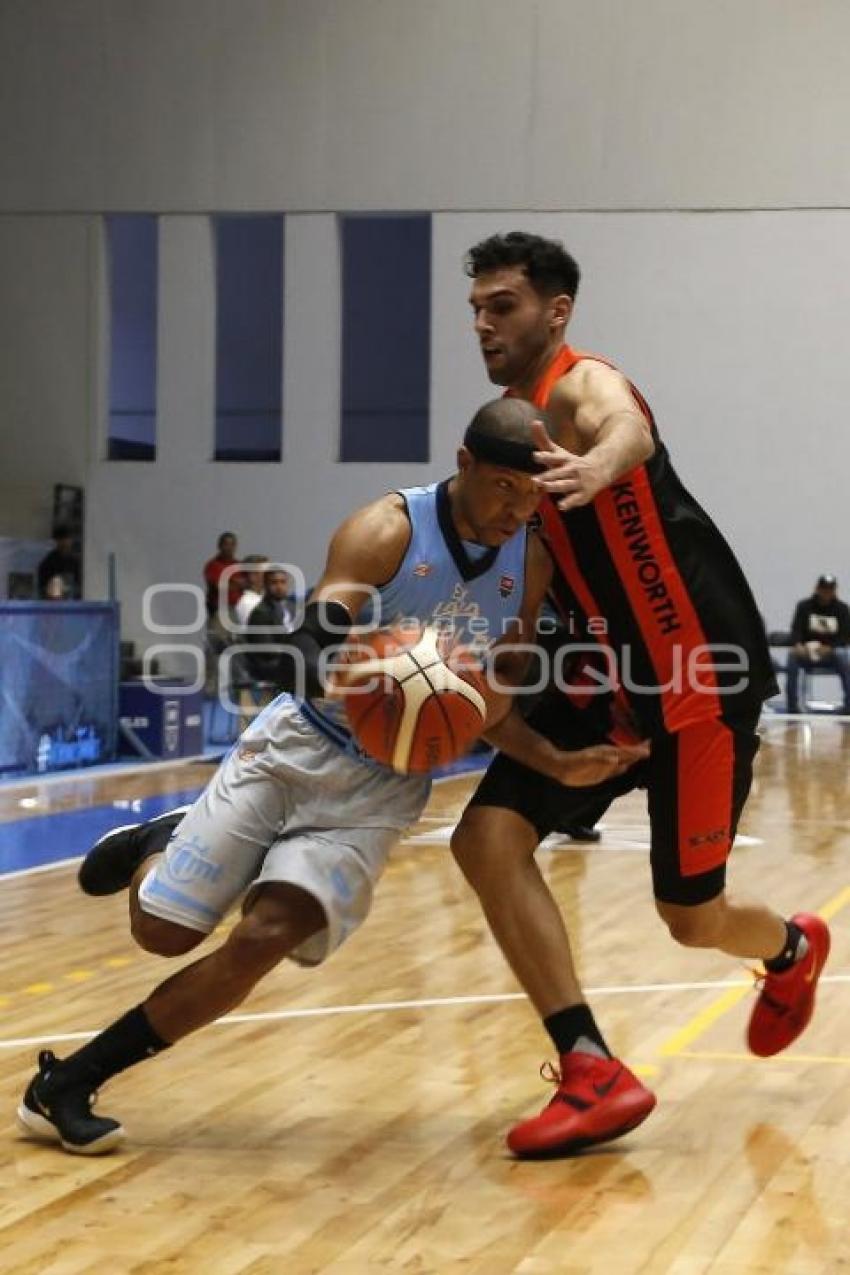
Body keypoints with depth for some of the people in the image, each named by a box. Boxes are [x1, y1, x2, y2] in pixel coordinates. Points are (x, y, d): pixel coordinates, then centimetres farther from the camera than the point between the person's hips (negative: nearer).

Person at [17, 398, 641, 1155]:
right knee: (162, 930, -2)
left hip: (385, 789, 3)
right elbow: (305, 658, -27)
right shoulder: (387, 531, -16)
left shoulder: (531, 564, -1)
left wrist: (559, 764, -12)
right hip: (299, 747, -2)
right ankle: (155, 847, 37)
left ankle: (67, 1084, -5)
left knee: (263, 941, -18)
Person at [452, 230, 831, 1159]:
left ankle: (793, 952, 39)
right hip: (607, 675, 8)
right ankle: (594, 1075, -10)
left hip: (698, 672, -8)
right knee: (488, 840, -12)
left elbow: (629, 431, -43)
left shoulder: (580, 385, -15)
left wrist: (600, 466, -67)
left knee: (692, 918, 2)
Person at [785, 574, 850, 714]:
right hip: (807, 652, 0)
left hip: (831, 652, 0)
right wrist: (798, 645, -28)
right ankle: (792, 706, -29)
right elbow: (796, 629, -5)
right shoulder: (804, 606, 5)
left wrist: (829, 648, -22)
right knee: (793, 656, -31)